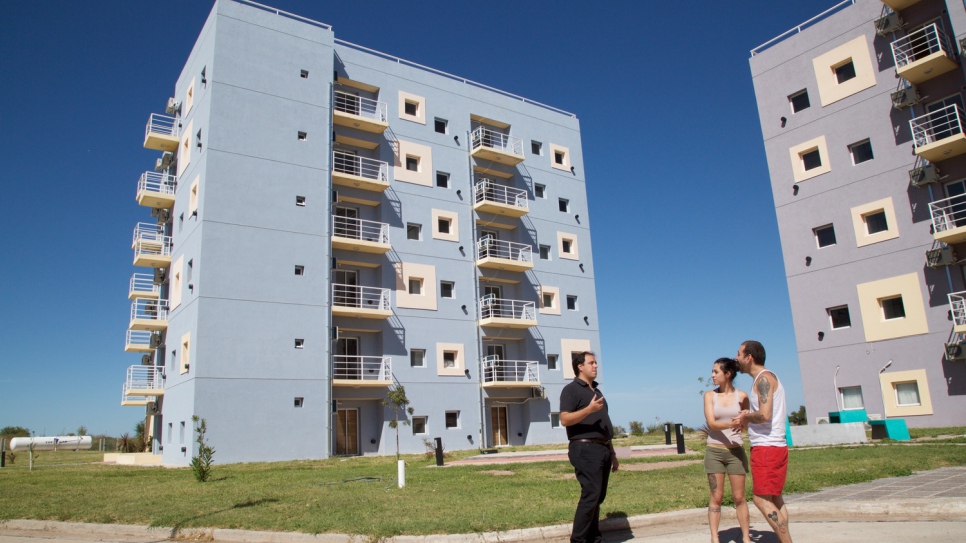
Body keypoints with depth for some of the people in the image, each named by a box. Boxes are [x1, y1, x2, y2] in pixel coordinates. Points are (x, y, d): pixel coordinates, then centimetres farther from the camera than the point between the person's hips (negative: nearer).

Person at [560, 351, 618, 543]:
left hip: (602, 449, 8)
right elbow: (565, 419, -16)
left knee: (599, 497, 10)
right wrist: (589, 409, -27)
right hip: (585, 449, -8)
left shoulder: (597, 391, 22)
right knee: (590, 495, -12)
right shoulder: (571, 389, -4)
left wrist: (612, 452, 20)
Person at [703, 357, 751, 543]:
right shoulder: (710, 395, 0)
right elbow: (711, 423, -11)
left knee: (739, 497, 5)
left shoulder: (742, 396, 0)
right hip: (714, 451, 0)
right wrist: (732, 423, -28)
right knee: (716, 497, 4)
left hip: (736, 451, 0)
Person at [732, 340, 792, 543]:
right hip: (774, 446, 10)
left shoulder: (764, 378, -13)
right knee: (775, 499, 13)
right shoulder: (765, 378, 17)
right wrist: (748, 416, 8)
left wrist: (745, 416, -7)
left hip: (766, 447, -10)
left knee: (762, 500, -8)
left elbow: (765, 415, -24)